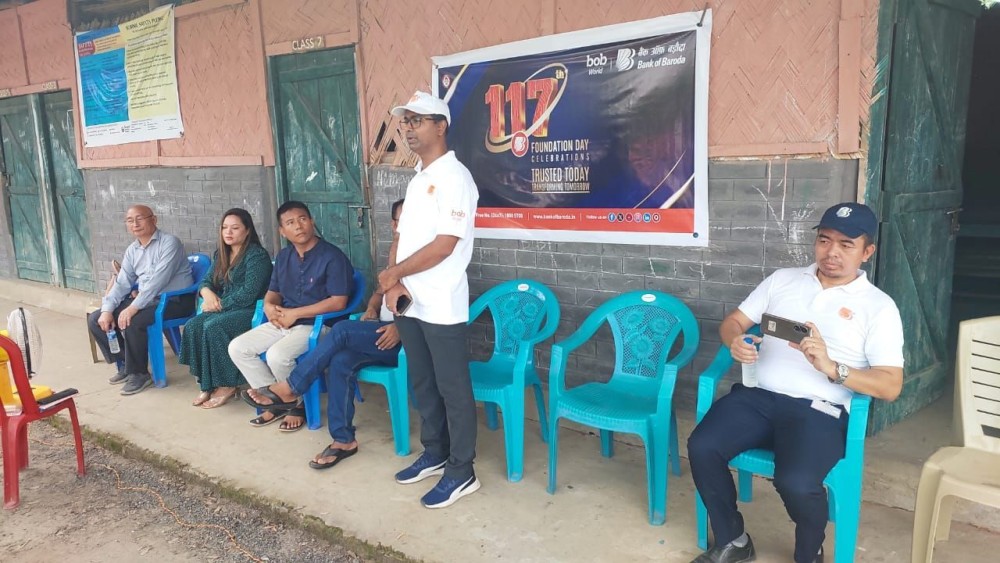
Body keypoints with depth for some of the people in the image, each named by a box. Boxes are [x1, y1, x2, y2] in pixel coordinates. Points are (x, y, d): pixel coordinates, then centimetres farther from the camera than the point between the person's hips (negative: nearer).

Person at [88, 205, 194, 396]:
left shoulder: (169, 242, -14)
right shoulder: (132, 250, 11)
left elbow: (158, 280, -24)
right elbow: (122, 283, 8)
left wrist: (134, 307, -29)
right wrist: (107, 309, -8)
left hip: (174, 300, -8)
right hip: (144, 299, 8)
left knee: (132, 322, -32)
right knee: (96, 319, 1)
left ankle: (139, 373, -10)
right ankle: (125, 363, 13)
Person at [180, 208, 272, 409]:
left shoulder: (257, 255, -11)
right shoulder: (221, 254, 15)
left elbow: (248, 294, -18)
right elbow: (206, 280, 15)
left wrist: (219, 304, -12)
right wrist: (207, 292, -10)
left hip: (251, 310, -8)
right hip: (225, 309, 8)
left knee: (213, 327, -30)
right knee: (193, 326, -17)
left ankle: (227, 385, -14)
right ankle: (207, 385, -12)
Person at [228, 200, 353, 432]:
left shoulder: (332, 256, -14)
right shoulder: (283, 256, 10)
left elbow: (338, 302, -21)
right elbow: (273, 292, 19)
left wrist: (294, 313, -19)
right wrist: (270, 307, -7)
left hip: (317, 325, -8)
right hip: (283, 322, 8)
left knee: (277, 355, -30)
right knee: (237, 348, -5)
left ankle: (298, 404, -3)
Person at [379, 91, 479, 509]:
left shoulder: (454, 177, -13)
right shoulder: (417, 179, 14)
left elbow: (444, 245, -20)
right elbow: (401, 237, 13)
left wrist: (395, 273, -11)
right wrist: (394, 284, -4)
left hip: (441, 306, -8)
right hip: (409, 303, 9)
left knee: (453, 390, 2)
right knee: (423, 385, 18)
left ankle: (461, 472, 14)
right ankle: (435, 454, 34)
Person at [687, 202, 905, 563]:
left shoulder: (879, 307, 5)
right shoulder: (783, 279, 15)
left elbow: (891, 386, -3)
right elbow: (733, 321, 17)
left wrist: (830, 367, -20)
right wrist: (736, 341, -9)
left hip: (818, 410, -3)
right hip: (758, 395, 4)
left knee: (796, 483, -30)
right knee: (701, 447, -21)